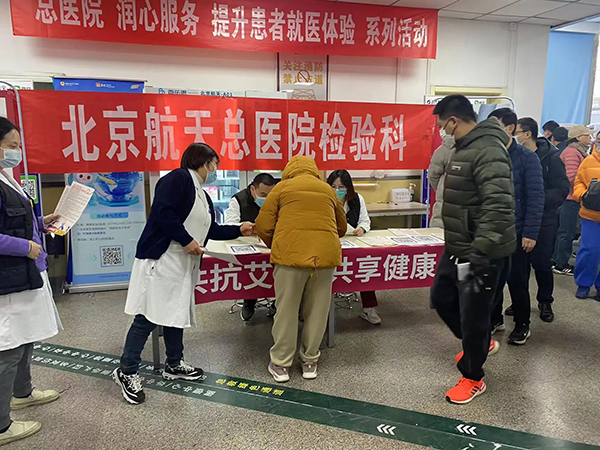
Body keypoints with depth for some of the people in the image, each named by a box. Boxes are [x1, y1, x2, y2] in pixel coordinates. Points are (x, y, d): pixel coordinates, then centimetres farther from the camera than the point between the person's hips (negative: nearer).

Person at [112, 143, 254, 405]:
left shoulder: (202, 196, 20)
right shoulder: (178, 178, -9)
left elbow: (211, 230, 25)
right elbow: (163, 212, -20)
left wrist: (239, 230, 25)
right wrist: (186, 240, -18)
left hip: (184, 265, 10)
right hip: (160, 259, -10)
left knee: (177, 314, 16)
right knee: (148, 317, -5)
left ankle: (174, 365, 30)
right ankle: (126, 372, 9)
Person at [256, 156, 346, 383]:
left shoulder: (282, 187, 11)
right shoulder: (328, 190, 19)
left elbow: (263, 226, 6)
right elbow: (342, 227, 29)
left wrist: (275, 247, 23)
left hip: (291, 254, -2)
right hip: (325, 253, 3)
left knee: (286, 310, 9)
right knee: (317, 310, 13)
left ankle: (281, 364, 19)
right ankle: (309, 361, 26)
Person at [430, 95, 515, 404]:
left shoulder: (488, 150, -21)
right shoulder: (465, 148, 11)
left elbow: (499, 206, -30)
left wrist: (480, 251, -31)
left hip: (482, 253, -10)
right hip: (457, 248, 10)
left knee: (472, 313, 4)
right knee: (442, 298, 20)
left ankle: (473, 378, 25)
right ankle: (481, 342, 43)